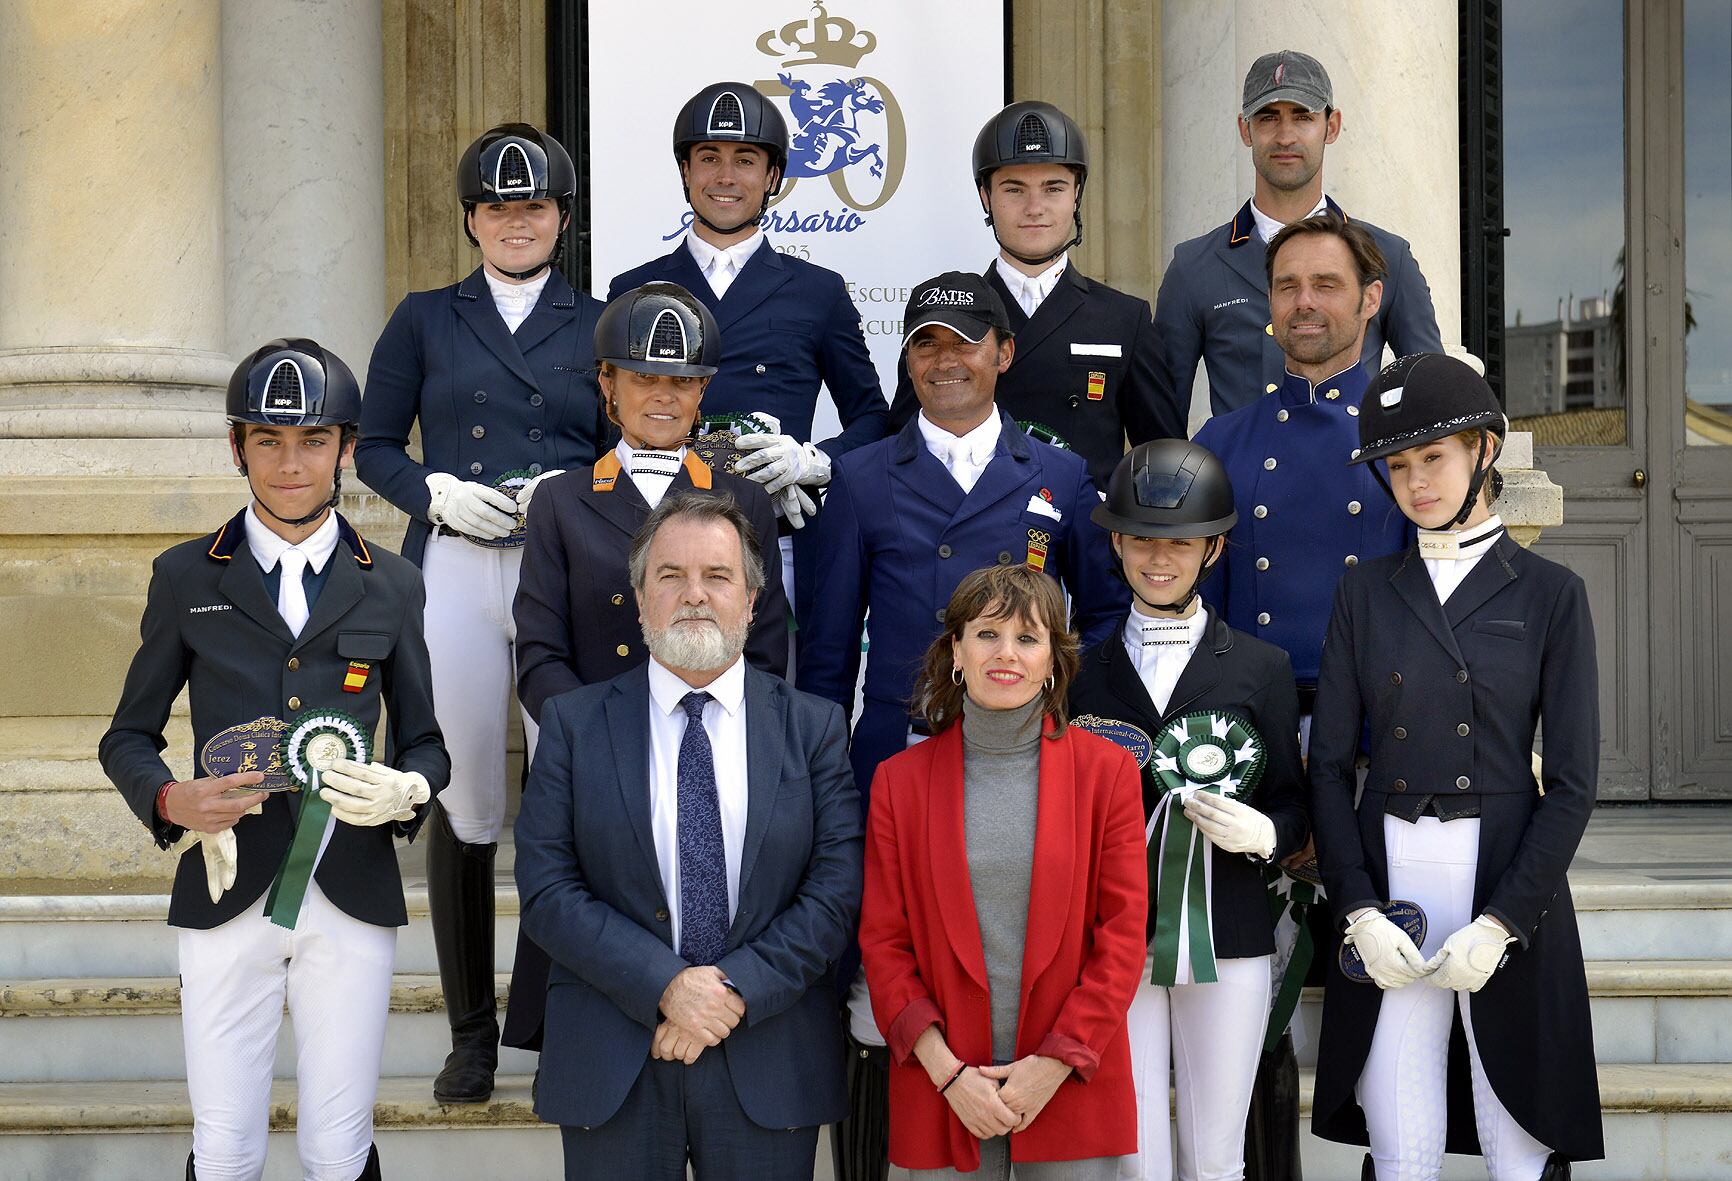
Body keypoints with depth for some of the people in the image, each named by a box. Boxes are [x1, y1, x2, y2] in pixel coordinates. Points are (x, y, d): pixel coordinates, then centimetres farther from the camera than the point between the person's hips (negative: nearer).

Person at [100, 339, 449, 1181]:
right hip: (228, 895, 0)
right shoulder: (185, 579, 6)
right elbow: (128, 739, 10)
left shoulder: (390, 586, 9)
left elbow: (423, 742, 14)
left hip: (352, 896, 1)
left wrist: (406, 790, -10)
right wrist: (173, 801, -11)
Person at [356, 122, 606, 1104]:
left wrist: (574, 490, -7)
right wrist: (436, 492, -7)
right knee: (464, 808, 2)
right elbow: (376, 445, 11)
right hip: (454, 572, 0)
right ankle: (472, 1030, 14)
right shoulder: (425, 320, 13)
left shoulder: (598, 325, 13)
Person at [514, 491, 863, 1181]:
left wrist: (737, 990, -14)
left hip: (769, 1068, 0)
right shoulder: (574, 724, 3)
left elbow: (838, 888, -4)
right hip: (612, 1067, 0)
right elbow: (546, 890, -5)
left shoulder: (814, 728, 4)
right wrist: (666, 986, -15)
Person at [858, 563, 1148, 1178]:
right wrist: (947, 1072, -8)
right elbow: (883, 942, 3)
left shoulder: (1106, 769, 1)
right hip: (940, 1089, 1)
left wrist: (1057, 1063, -9)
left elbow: (1123, 932, -1)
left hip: (1071, 1083, 0)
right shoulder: (901, 780, 4)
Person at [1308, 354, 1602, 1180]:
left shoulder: (1549, 594, 2)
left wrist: (1502, 920, -12)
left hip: (1510, 888, -2)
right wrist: (1358, 909, -7)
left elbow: (1572, 780, -2)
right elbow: (1330, 763, 6)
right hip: (1386, 881, 2)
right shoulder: (1365, 593, 9)